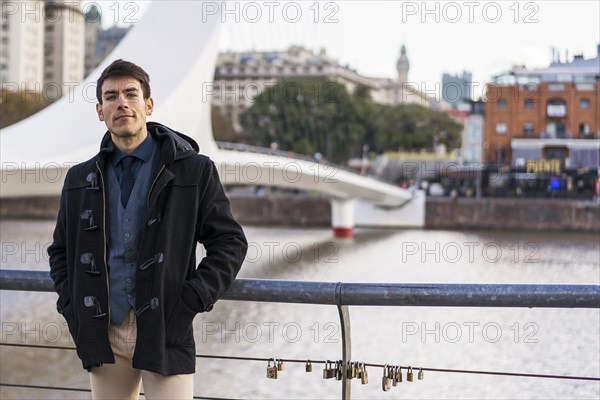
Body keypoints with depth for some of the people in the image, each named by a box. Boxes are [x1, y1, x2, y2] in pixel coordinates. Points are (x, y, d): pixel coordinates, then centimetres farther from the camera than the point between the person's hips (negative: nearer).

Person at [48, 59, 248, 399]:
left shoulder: (194, 171, -1)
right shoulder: (80, 180, 11)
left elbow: (230, 241, 0)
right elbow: (61, 250, 21)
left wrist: (192, 302, -9)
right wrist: (72, 307, 7)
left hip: (165, 333, -3)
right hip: (103, 333, 4)